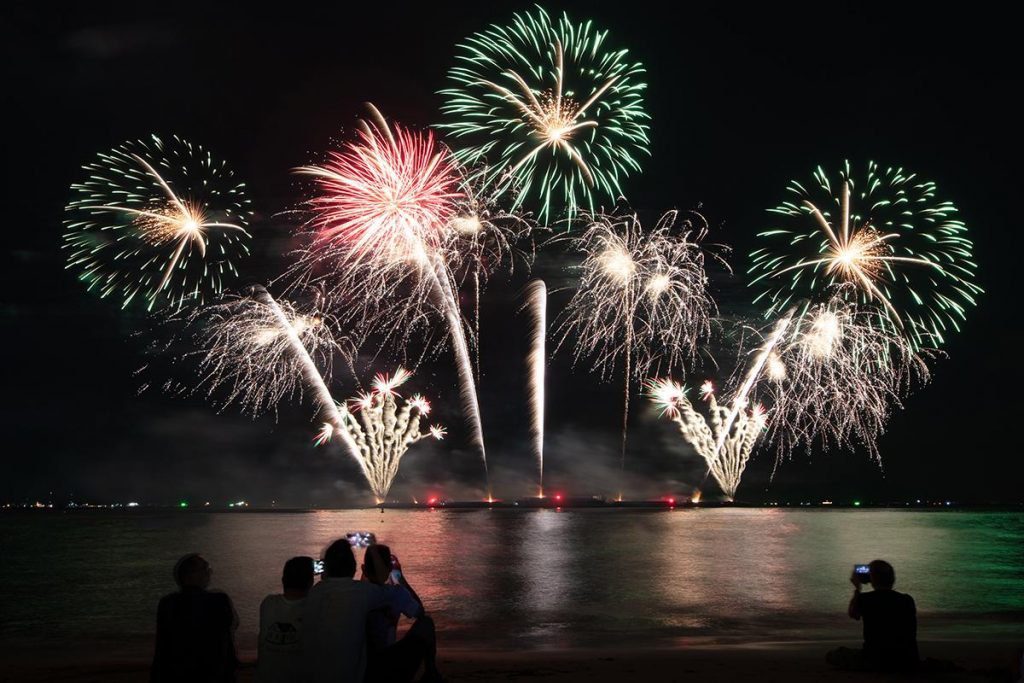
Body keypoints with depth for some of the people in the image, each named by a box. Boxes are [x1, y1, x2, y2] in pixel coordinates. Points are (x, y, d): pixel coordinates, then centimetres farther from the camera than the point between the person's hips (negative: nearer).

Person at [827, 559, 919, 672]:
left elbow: (852, 614, 13)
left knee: (832, 655, 9)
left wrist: (857, 588, 24)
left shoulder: (864, 599, -10)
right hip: (909, 664, 6)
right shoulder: (907, 600, -2)